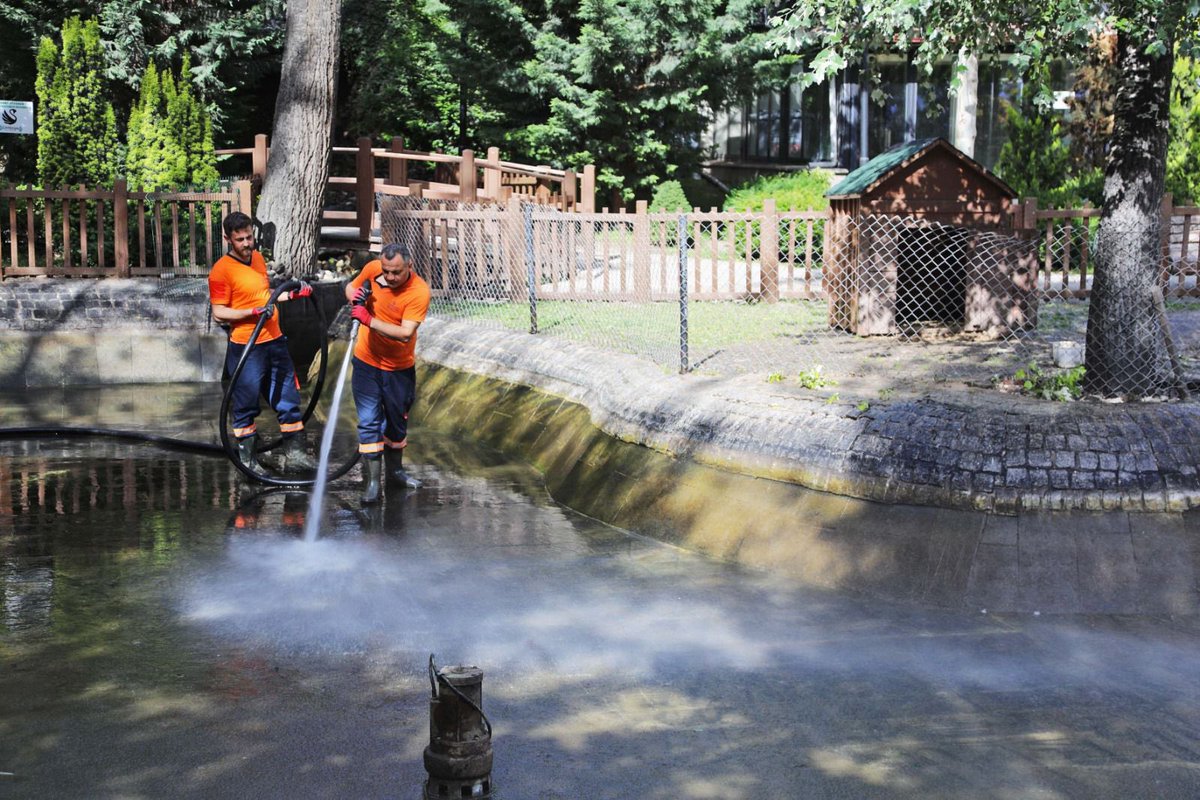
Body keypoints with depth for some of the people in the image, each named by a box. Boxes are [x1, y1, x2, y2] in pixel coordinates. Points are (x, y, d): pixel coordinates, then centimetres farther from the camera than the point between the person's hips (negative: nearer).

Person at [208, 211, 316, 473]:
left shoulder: (258, 257, 9)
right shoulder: (221, 270, -13)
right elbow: (218, 313, -14)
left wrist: (292, 294, 8)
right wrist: (253, 312, -25)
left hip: (274, 341, 7)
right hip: (246, 348, -7)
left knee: (289, 398, 10)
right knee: (246, 406, 4)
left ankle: (294, 453, 20)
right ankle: (246, 458, 19)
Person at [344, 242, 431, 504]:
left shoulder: (419, 292, -23)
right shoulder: (372, 269, -11)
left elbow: (405, 333, -31)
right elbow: (351, 286, 10)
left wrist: (369, 320, -38)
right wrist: (354, 296, -14)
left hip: (399, 368, -1)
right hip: (367, 362, 1)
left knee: (397, 421, 17)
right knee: (369, 422, -1)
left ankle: (395, 470, 37)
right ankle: (372, 482, 5)